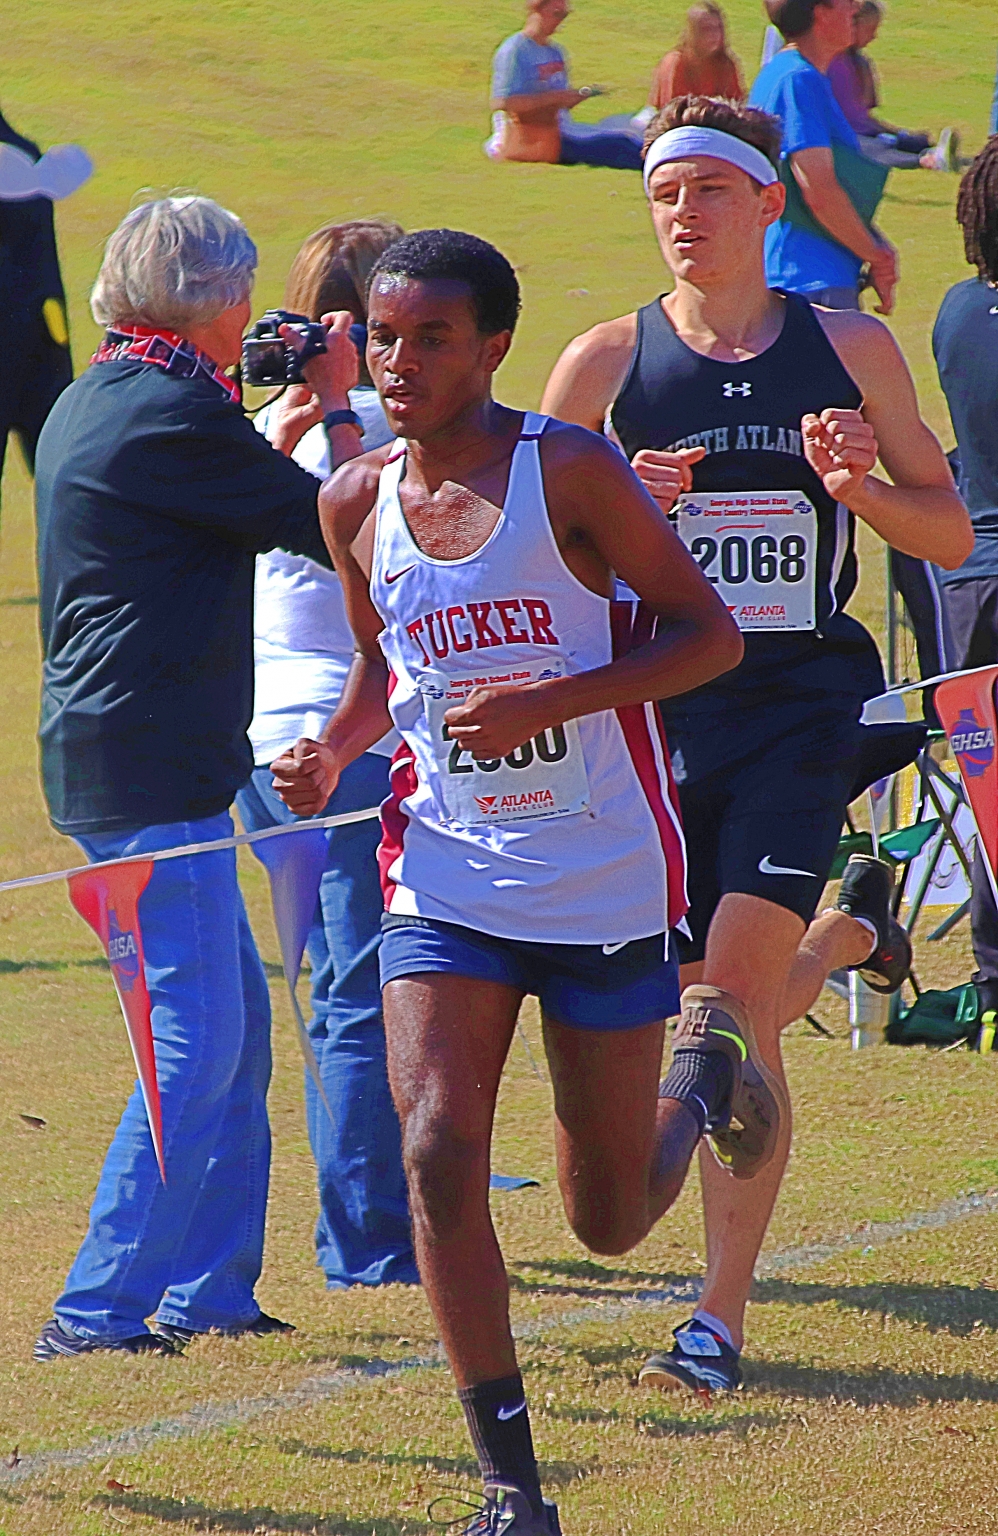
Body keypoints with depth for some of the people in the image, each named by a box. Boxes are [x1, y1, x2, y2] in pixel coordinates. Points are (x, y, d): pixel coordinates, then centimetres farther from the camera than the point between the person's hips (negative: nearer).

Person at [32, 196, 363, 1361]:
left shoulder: (91, 404, 15)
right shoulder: (169, 414, -16)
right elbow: (336, 531, -11)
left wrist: (284, 419, 26)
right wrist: (335, 409, 2)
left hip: (105, 759, 11)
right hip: (153, 769, -10)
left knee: (236, 1018, 16)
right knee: (196, 1045, -9)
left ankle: (208, 1290, 21)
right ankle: (99, 1308, -9)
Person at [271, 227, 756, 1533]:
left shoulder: (570, 470, -13)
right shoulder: (357, 503, 1)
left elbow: (710, 634, -10)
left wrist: (553, 701, -22)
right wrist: (333, 751, -2)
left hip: (606, 882, -3)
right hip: (447, 874, 3)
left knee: (613, 1224, 8)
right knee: (438, 1155, -17)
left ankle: (704, 1083, 44)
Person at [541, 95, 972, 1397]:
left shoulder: (850, 350, 3)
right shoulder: (606, 363, 2)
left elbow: (950, 534, 9)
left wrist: (859, 490, -11)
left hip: (802, 711, -2)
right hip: (662, 713, 2)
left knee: (733, 1001, -13)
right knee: (707, 1002, 10)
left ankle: (722, 1315, -7)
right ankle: (847, 930, 47)